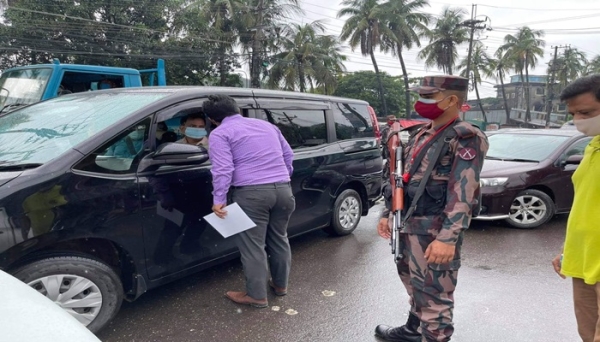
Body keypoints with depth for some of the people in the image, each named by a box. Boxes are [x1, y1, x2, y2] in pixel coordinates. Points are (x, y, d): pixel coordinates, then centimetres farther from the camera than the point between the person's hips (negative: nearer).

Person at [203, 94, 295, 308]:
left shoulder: (220, 133, 2)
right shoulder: (267, 125, 21)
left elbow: (222, 169, -11)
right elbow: (288, 154, 24)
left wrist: (218, 200, -9)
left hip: (252, 193, -6)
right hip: (283, 189, 7)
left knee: (252, 245, 5)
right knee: (279, 238, 20)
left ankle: (257, 295, 13)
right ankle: (280, 284, 34)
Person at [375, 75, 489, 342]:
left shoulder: (466, 139, -11)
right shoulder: (420, 135, 14)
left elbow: (463, 194, -20)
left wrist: (448, 238, -27)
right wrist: (388, 214, 19)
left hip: (434, 232, -9)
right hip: (407, 226, 9)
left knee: (433, 296, 2)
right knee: (414, 285, 25)